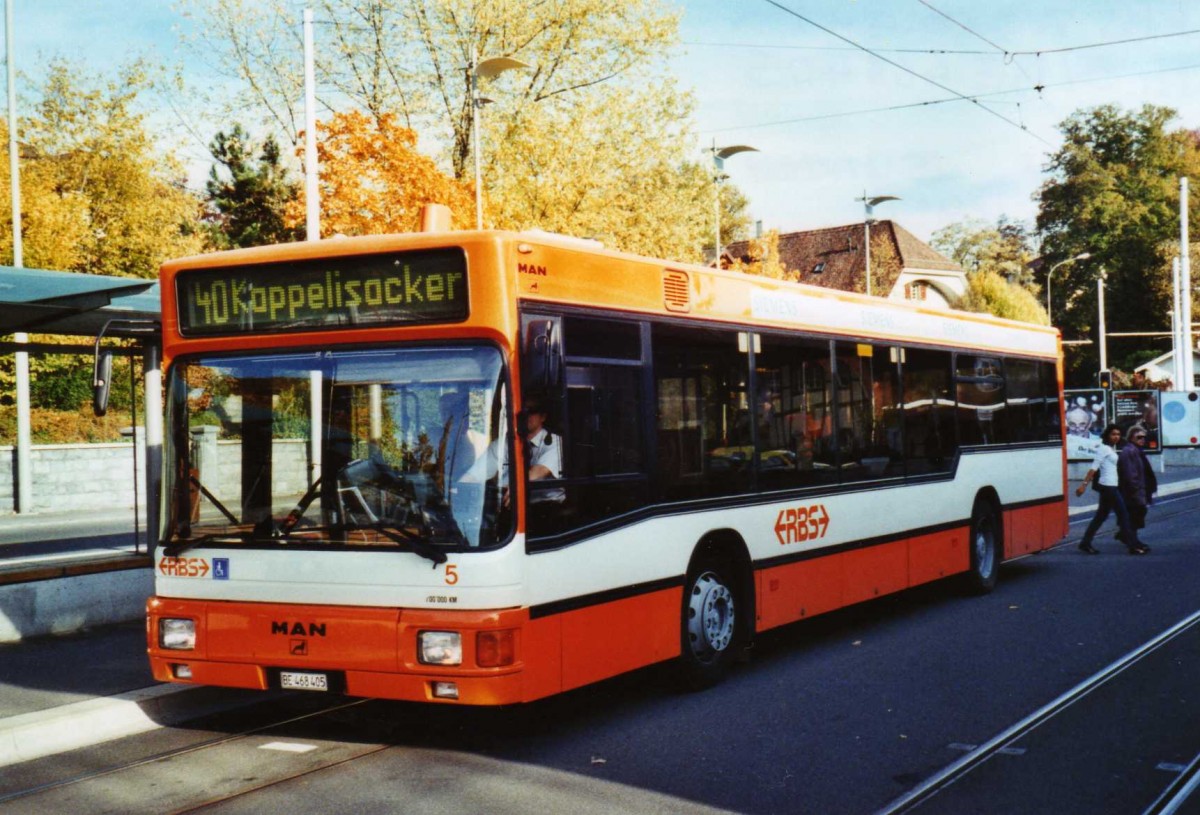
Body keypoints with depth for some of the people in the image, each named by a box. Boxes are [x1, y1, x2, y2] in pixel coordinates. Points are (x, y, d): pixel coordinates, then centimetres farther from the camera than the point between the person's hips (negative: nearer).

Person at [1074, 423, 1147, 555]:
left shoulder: (1112, 449, 16)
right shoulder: (1104, 449, -10)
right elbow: (1093, 468, -16)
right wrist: (1084, 484, -22)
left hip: (1111, 486, 9)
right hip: (1108, 486, -9)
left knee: (1101, 516, 10)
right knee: (1123, 514, -6)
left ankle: (1085, 543, 14)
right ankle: (1134, 545, -3)